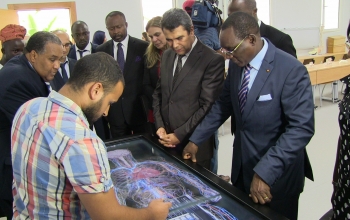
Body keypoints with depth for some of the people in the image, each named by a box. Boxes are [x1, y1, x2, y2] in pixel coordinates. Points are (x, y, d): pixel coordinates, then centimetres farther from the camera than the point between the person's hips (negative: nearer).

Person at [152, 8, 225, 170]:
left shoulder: (213, 60, -13)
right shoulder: (167, 56, 8)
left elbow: (208, 106, -16)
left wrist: (179, 134, -14)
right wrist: (159, 126, 0)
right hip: (167, 139, 6)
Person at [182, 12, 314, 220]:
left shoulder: (291, 70, -22)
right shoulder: (236, 64, -2)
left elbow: (302, 127, -25)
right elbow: (224, 104, 8)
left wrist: (265, 172, -31)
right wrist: (196, 140, 4)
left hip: (277, 173, -5)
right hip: (242, 166, 6)